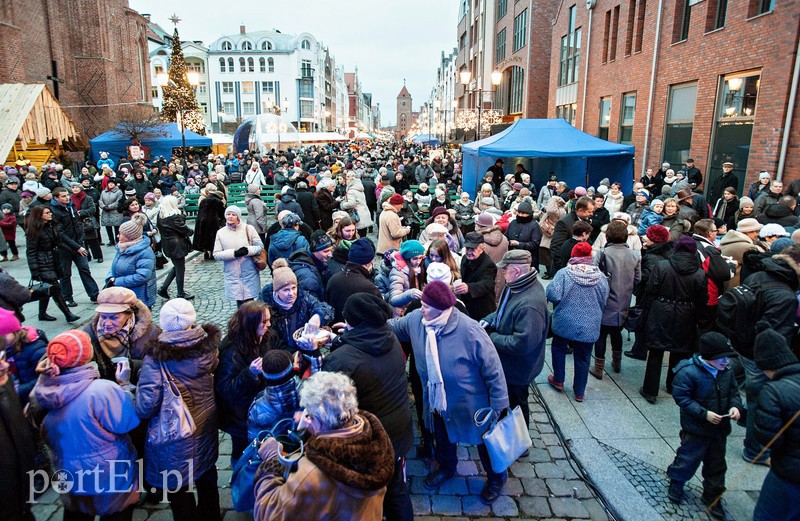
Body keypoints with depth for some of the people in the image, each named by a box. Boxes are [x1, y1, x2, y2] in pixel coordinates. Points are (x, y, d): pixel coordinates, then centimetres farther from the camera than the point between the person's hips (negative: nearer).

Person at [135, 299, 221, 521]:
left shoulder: (156, 358, -27)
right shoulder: (208, 345, -15)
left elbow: (145, 407, -26)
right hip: (206, 429, 5)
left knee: (179, 489, 19)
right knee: (207, 479, 29)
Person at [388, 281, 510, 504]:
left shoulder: (469, 330, -35)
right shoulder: (416, 319, -19)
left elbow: (493, 369, -25)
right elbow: (391, 326, 1)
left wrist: (497, 406, -18)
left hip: (470, 405, -5)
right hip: (437, 402, 5)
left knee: (485, 442, 22)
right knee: (442, 439, 31)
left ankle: (496, 477, 52)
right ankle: (447, 467, 63)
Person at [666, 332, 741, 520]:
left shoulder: (726, 372, -4)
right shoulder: (688, 372, -24)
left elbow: (733, 392, 10)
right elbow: (681, 397, -21)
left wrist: (735, 406, -11)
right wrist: (704, 414, -25)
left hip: (719, 429, 6)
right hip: (696, 429, -6)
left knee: (716, 464, 19)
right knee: (688, 459, 9)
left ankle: (712, 497, 39)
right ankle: (675, 483, 37)